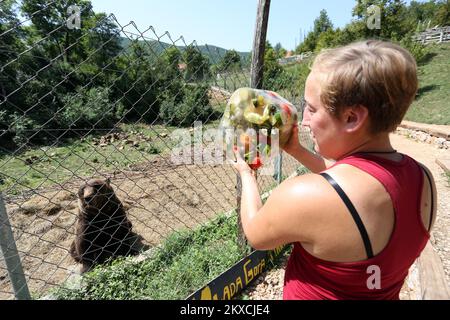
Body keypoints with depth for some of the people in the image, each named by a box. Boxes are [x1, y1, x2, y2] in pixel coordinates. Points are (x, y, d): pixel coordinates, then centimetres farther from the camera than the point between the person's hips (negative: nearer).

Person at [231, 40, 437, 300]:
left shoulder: (305, 195, -37)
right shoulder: (423, 179, -14)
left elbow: (256, 234, -17)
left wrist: (247, 174, -3)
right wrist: (298, 151, -1)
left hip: (314, 292, -5)